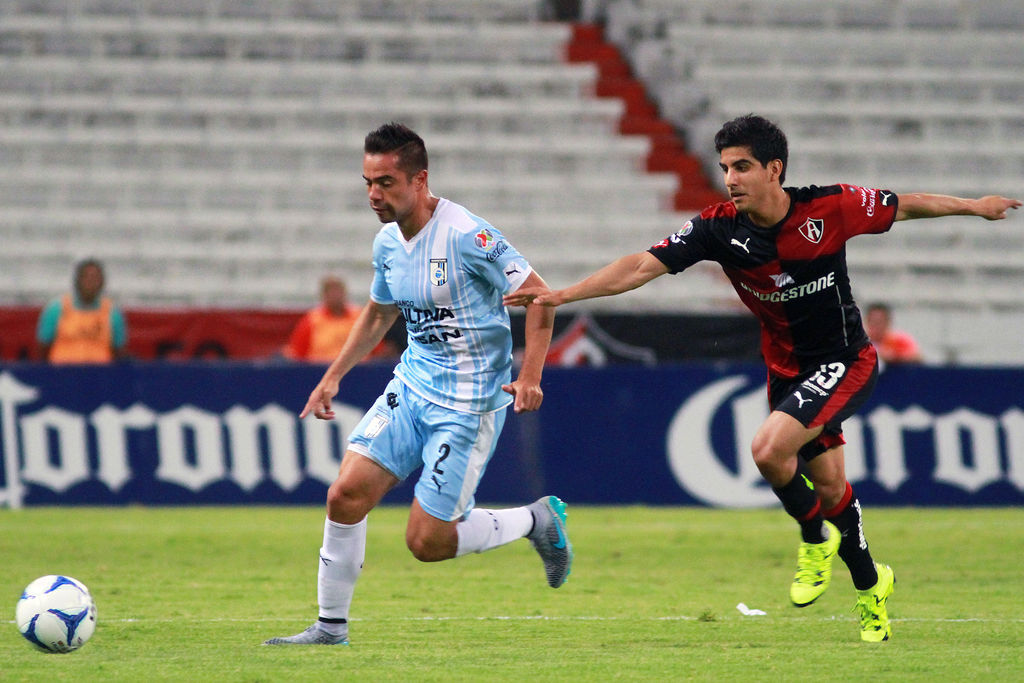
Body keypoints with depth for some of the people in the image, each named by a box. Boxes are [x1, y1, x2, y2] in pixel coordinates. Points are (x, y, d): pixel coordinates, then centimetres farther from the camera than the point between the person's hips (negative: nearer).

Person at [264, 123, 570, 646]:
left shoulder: (465, 236, -19)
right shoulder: (388, 242, 5)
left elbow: (538, 296, -15)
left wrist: (529, 377, -23)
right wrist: (333, 377, 21)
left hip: (469, 402, -7)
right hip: (411, 386, 7)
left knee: (427, 541, -7)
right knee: (346, 494, -8)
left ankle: (536, 520, 17)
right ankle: (331, 627, 4)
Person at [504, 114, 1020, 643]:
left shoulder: (830, 208, -20)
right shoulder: (720, 228, -14)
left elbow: (905, 206, -3)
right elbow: (643, 266, -16)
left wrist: (975, 207, 6)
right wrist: (560, 295, -24)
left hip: (844, 359, -4)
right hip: (786, 368, 4)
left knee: (770, 448, -25)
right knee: (829, 487, 12)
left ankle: (816, 539, 3)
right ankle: (870, 585, 36)